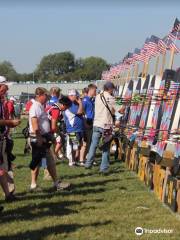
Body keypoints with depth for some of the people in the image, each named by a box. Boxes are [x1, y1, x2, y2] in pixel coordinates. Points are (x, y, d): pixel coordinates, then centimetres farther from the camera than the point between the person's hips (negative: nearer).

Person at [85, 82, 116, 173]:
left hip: (97, 124, 4)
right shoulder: (111, 98, -8)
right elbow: (113, 111, -4)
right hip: (106, 125, -4)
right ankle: (104, 168, 4)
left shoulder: (97, 97, 6)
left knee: (93, 145, 14)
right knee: (106, 147, 3)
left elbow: (96, 109, 12)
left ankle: (88, 163, 16)